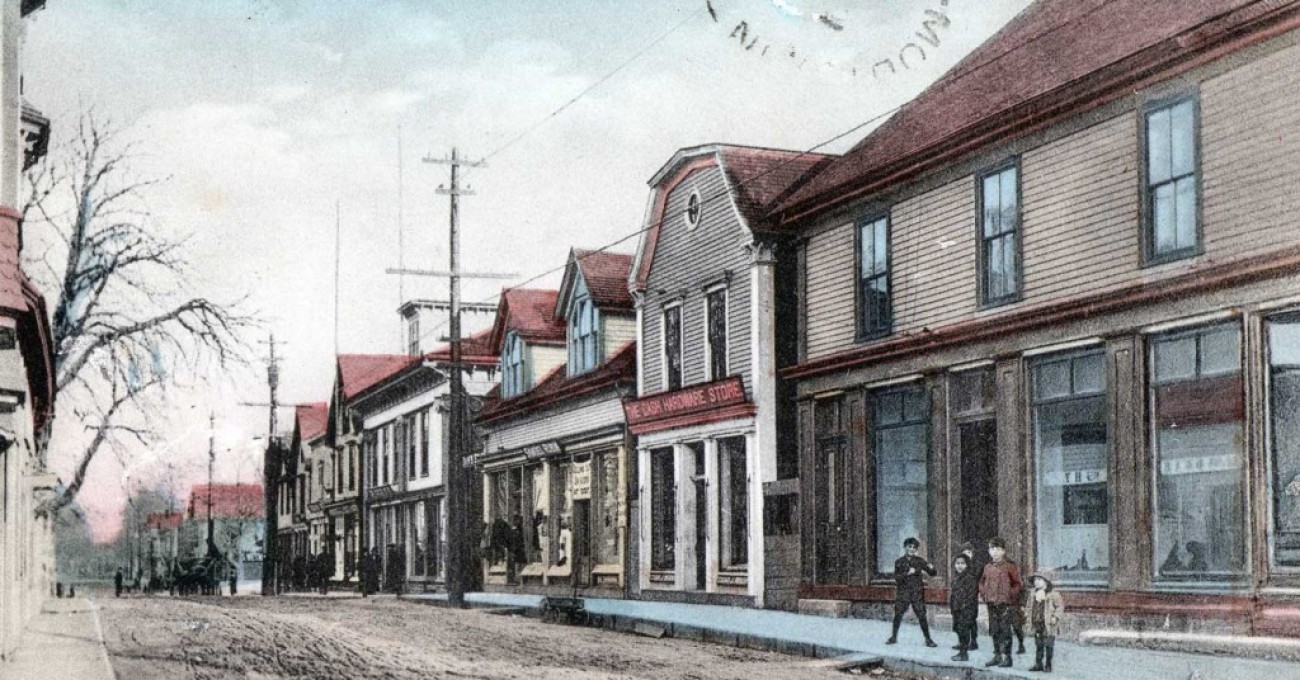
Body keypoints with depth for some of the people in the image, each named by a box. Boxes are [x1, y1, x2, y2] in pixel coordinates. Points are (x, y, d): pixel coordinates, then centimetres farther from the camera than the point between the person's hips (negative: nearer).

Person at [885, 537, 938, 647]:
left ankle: (928, 639, 3)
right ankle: (894, 637, 22)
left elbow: (933, 573, 1)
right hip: (903, 593, 1)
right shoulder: (899, 562, 2)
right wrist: (908, 573, -21)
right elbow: (896, 578, -6)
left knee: (922, 616, -5)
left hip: (917, 593, -1)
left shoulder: (919, 561, 2)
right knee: (898, 615, 4)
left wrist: (931, 568, -22)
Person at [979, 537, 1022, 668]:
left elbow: (1017, 583, -4)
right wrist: (984, 594, 9)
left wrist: (1011, 595, -10)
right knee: (994, 630, 10)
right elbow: (982, 582, 22)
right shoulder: (988, 567, 11)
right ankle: (997, 655, 17)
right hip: (991, 603, 6)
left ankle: (1007, 656, -2)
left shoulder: (1010, 566, -5)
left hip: (1006, 603, -6)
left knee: (1005, 630, -5)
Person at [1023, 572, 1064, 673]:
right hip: (1037, 624, 5)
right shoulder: (1033, 594, 8)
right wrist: (1027, 616, 8)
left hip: (1048, 625, -5)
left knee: (1049, 645, 0)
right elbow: (1029, 606, 19)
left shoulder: (1053, 594, -9)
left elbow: (1060, 606, -7)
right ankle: (1038, 664, 19)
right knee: (1038, 645, 11)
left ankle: (1048, 665, 8)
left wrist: (1055, 617, -15)